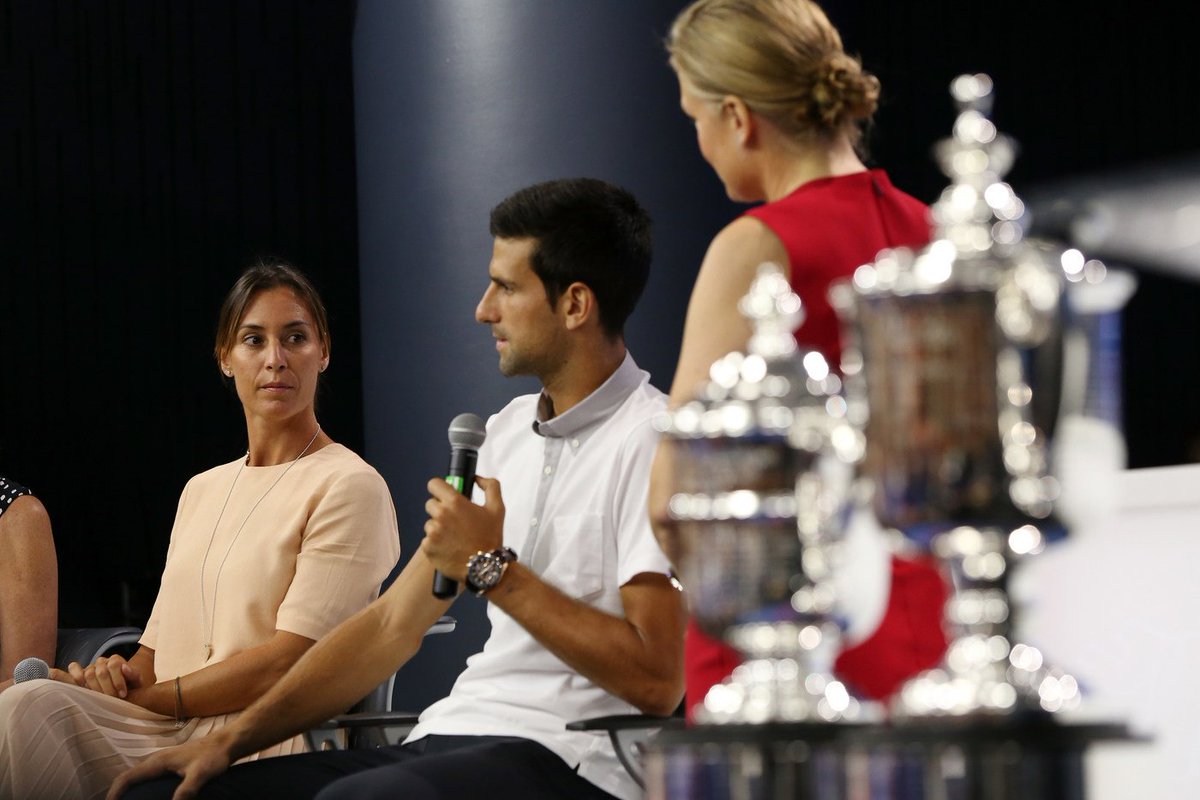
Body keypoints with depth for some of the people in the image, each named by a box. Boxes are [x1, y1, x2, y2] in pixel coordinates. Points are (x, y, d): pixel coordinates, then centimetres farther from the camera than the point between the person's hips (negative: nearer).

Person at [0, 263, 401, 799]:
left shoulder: (350, 488, 1)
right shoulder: (201, 492, 26)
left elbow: (290, 662, -9)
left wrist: (145, 698, -9)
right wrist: (123, 677, -4)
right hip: (163, 734, 6)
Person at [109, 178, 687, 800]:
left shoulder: (653, 442, -7)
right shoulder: (507, 431, 20)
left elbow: (658, 681, -17)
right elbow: (393, 625, 20)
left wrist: (494, 570, -12)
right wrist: (231, 740, 11)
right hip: (446, 741, 8)